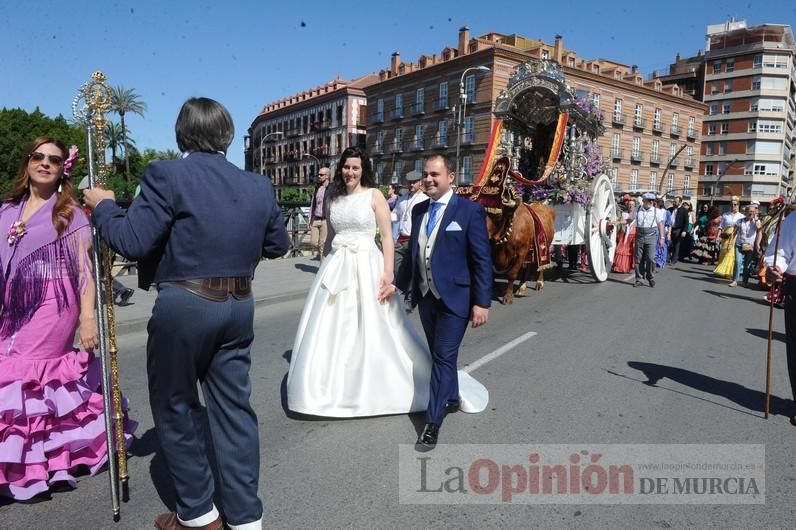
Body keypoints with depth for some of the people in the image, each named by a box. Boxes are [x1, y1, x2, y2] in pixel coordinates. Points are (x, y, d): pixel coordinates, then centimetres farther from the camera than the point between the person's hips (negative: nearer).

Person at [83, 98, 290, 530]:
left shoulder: (167, 175, -11)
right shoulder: (258, 186, 4)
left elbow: (132, 241, -15)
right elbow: (278, 244, 12)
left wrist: (103, 205, 3)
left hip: (184, 306, -4)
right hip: (239, 306, 5)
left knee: (175, 408, 14)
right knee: (234, 408, 13)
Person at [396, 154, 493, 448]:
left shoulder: (470, 211, -10)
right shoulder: (418, 211, 8)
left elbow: (482, 260, -11)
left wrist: (482, 302, -15)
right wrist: (399, 285, 14)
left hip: (454, 297, -6)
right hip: (425, 296, 6)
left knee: (444, 357, -3)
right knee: (438, 355, 18)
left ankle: (433, 421, 7)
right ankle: (451, 399, 39)